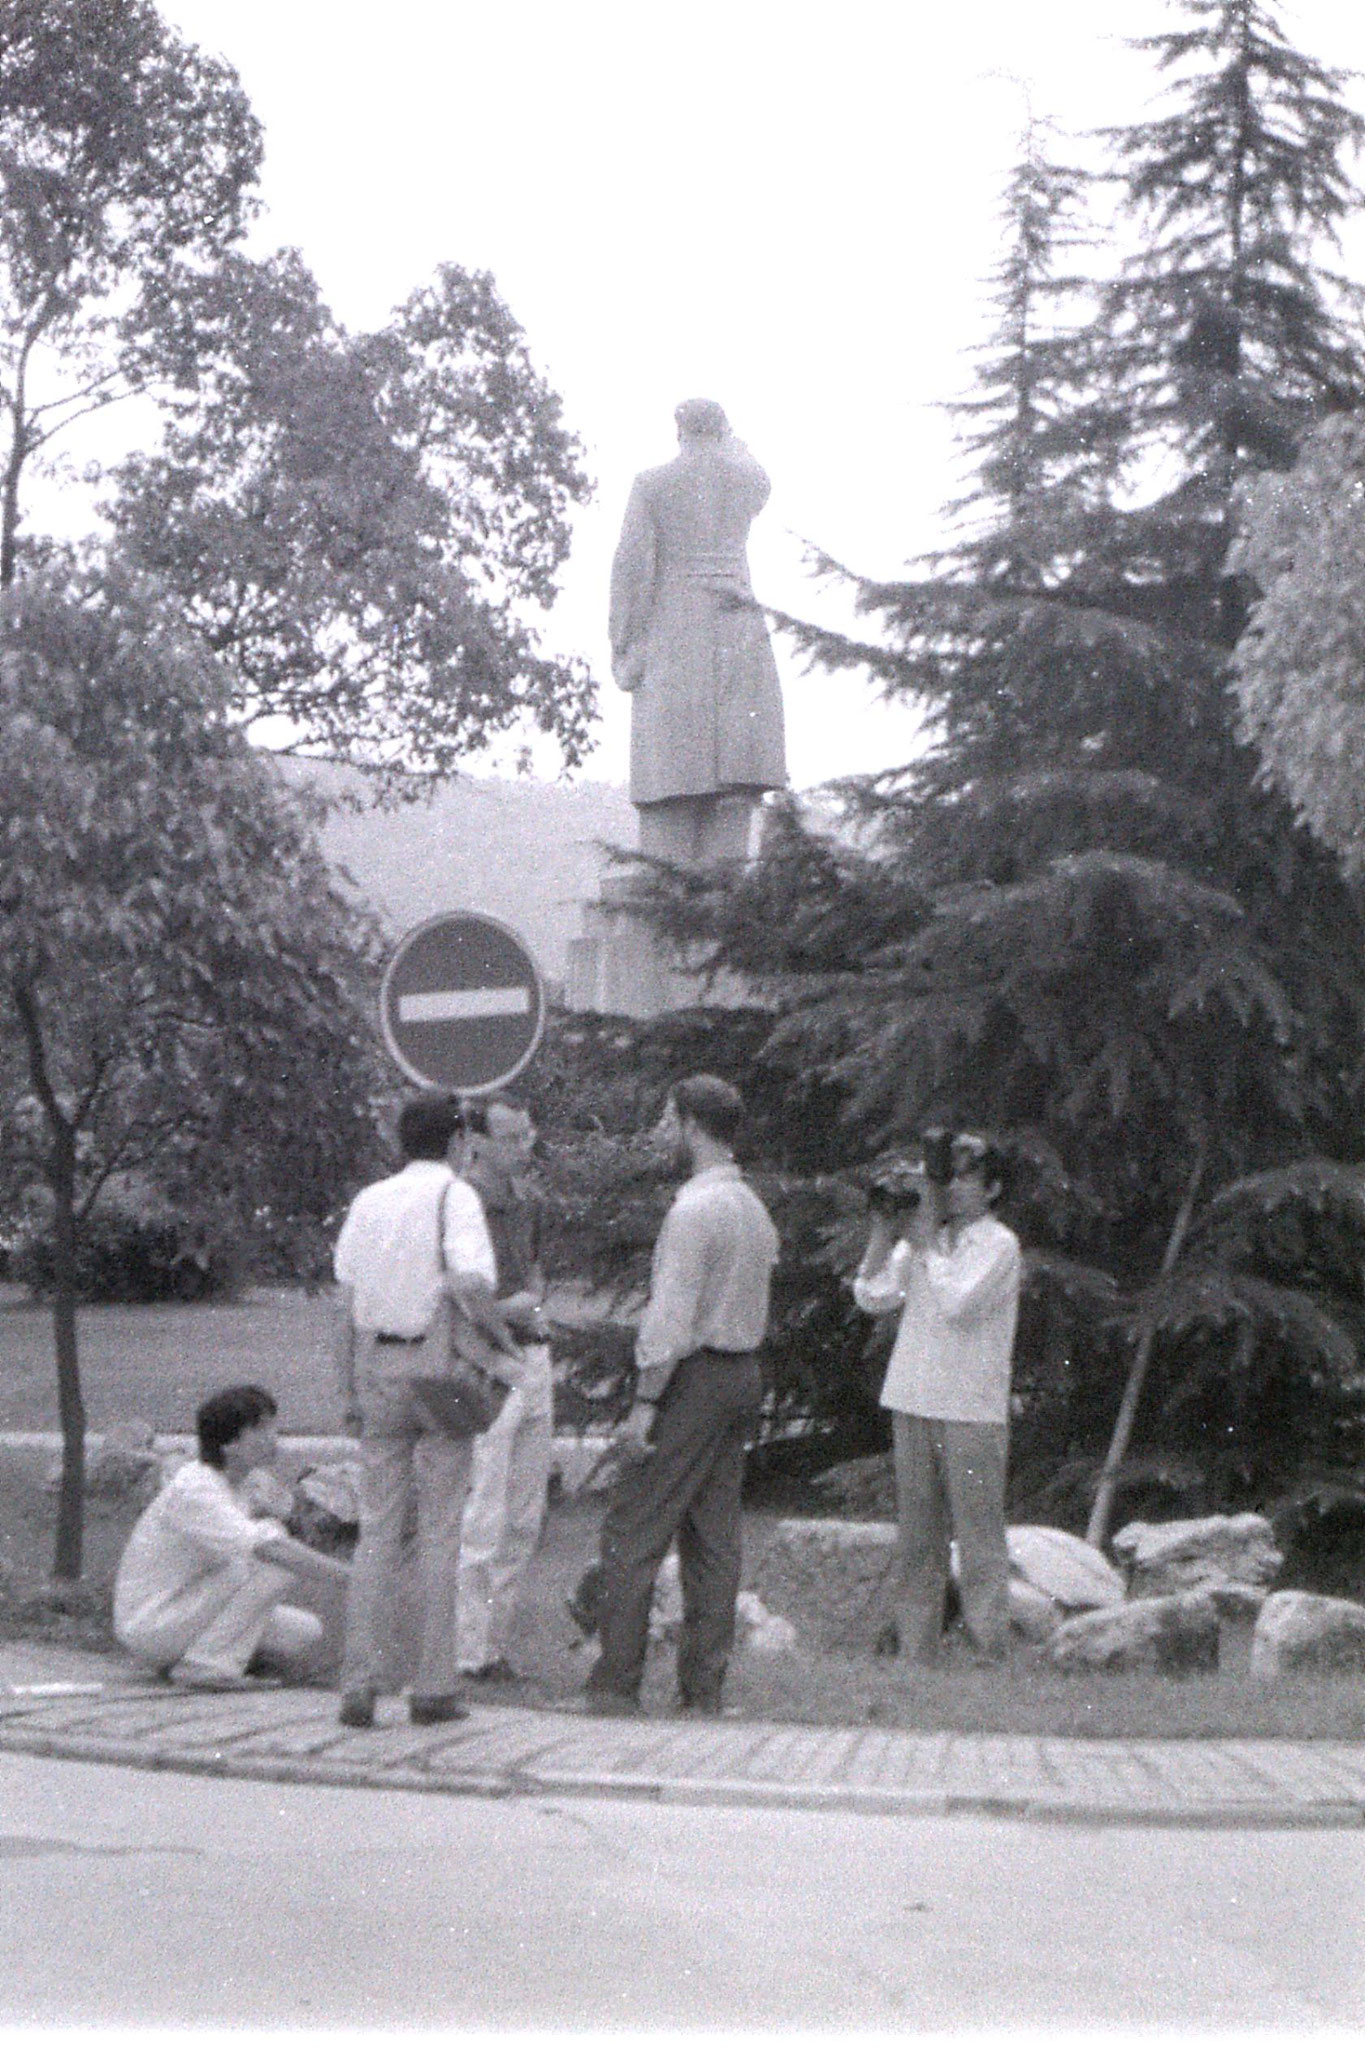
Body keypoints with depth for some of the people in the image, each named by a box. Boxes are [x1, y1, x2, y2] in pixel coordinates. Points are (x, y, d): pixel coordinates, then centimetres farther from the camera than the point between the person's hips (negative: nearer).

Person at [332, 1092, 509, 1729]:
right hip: (438, 1364, -4)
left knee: (377, 1529, 6)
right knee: (440, 1531, 2)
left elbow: (344, 1305, 10)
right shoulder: (454, 1195, -5)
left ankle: (358, 1684, 1)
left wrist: (348, 1391, 14)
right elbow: (472, 1278, -22)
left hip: (377, 1366, 4)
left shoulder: (368, 1201, 10)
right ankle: (434, 1687, 3)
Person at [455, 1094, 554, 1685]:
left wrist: (534, 1302, 7)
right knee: (480, 1522, -7)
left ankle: (496, 1644, 18)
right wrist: (498, 1310, -19)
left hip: (531, 1359, 8)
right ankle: (469, 1653, -1)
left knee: (523, 1521, 10)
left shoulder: (528, 1198, 12)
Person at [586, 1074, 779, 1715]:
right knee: (715, 1535, 9)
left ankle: (615, 1685, -8)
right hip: (744, 1373, 9)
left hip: (693, 1376, -9)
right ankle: (703, 1689, 10)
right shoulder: (754, 1208, 15)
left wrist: (644, 1403, -17)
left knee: (633, 1530, -6)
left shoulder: (693, 1210, -14)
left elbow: (672, 1317, -18)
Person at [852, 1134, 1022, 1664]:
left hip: (972, 1408, -6)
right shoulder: (923, 1238, 13)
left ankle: (992, 1656, -2)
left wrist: (925, 1238, -13)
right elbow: (874, 1298, 7)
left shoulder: (999, 1244, -5)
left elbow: (957, 1305, -19)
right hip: (913, 1402, 6)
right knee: (917, 1543, 8)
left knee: (979, 1544, -4)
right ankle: (916, 1656, 12)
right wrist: (884, 1232, -1)